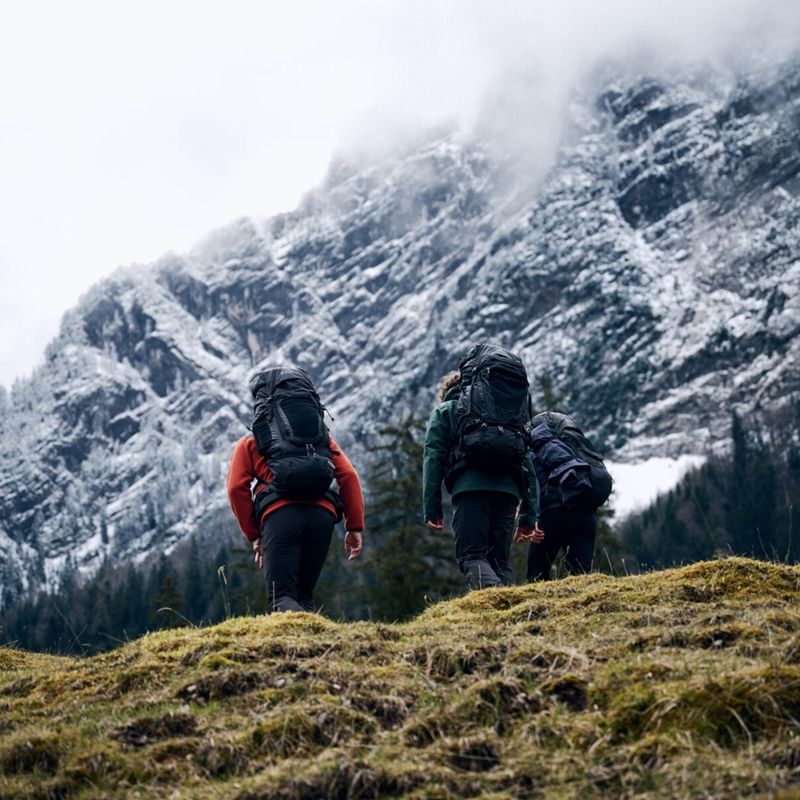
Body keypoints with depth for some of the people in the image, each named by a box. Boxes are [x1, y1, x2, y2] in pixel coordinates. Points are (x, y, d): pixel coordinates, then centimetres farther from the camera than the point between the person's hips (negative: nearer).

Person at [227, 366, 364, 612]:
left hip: (279, 514, -2)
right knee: (303, 596, 15)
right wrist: (355, 527, 12)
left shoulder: (249, 443, 25)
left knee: (283, 598, -5)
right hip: (323, 514, 3)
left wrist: (254, 535, 15)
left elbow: (237, 488, 10)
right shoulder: (323, 438, 30)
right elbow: (349, 476, 16)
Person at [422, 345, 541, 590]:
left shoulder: (444, 411, 23)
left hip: (470, 485, -4)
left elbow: (433, 458, 8)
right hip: (508, 487, 4)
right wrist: (528, 516, 21)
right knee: (498, 558, 7)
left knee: (471, 555, -8)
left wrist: (432, 508, 3)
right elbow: (527, 461, 25)